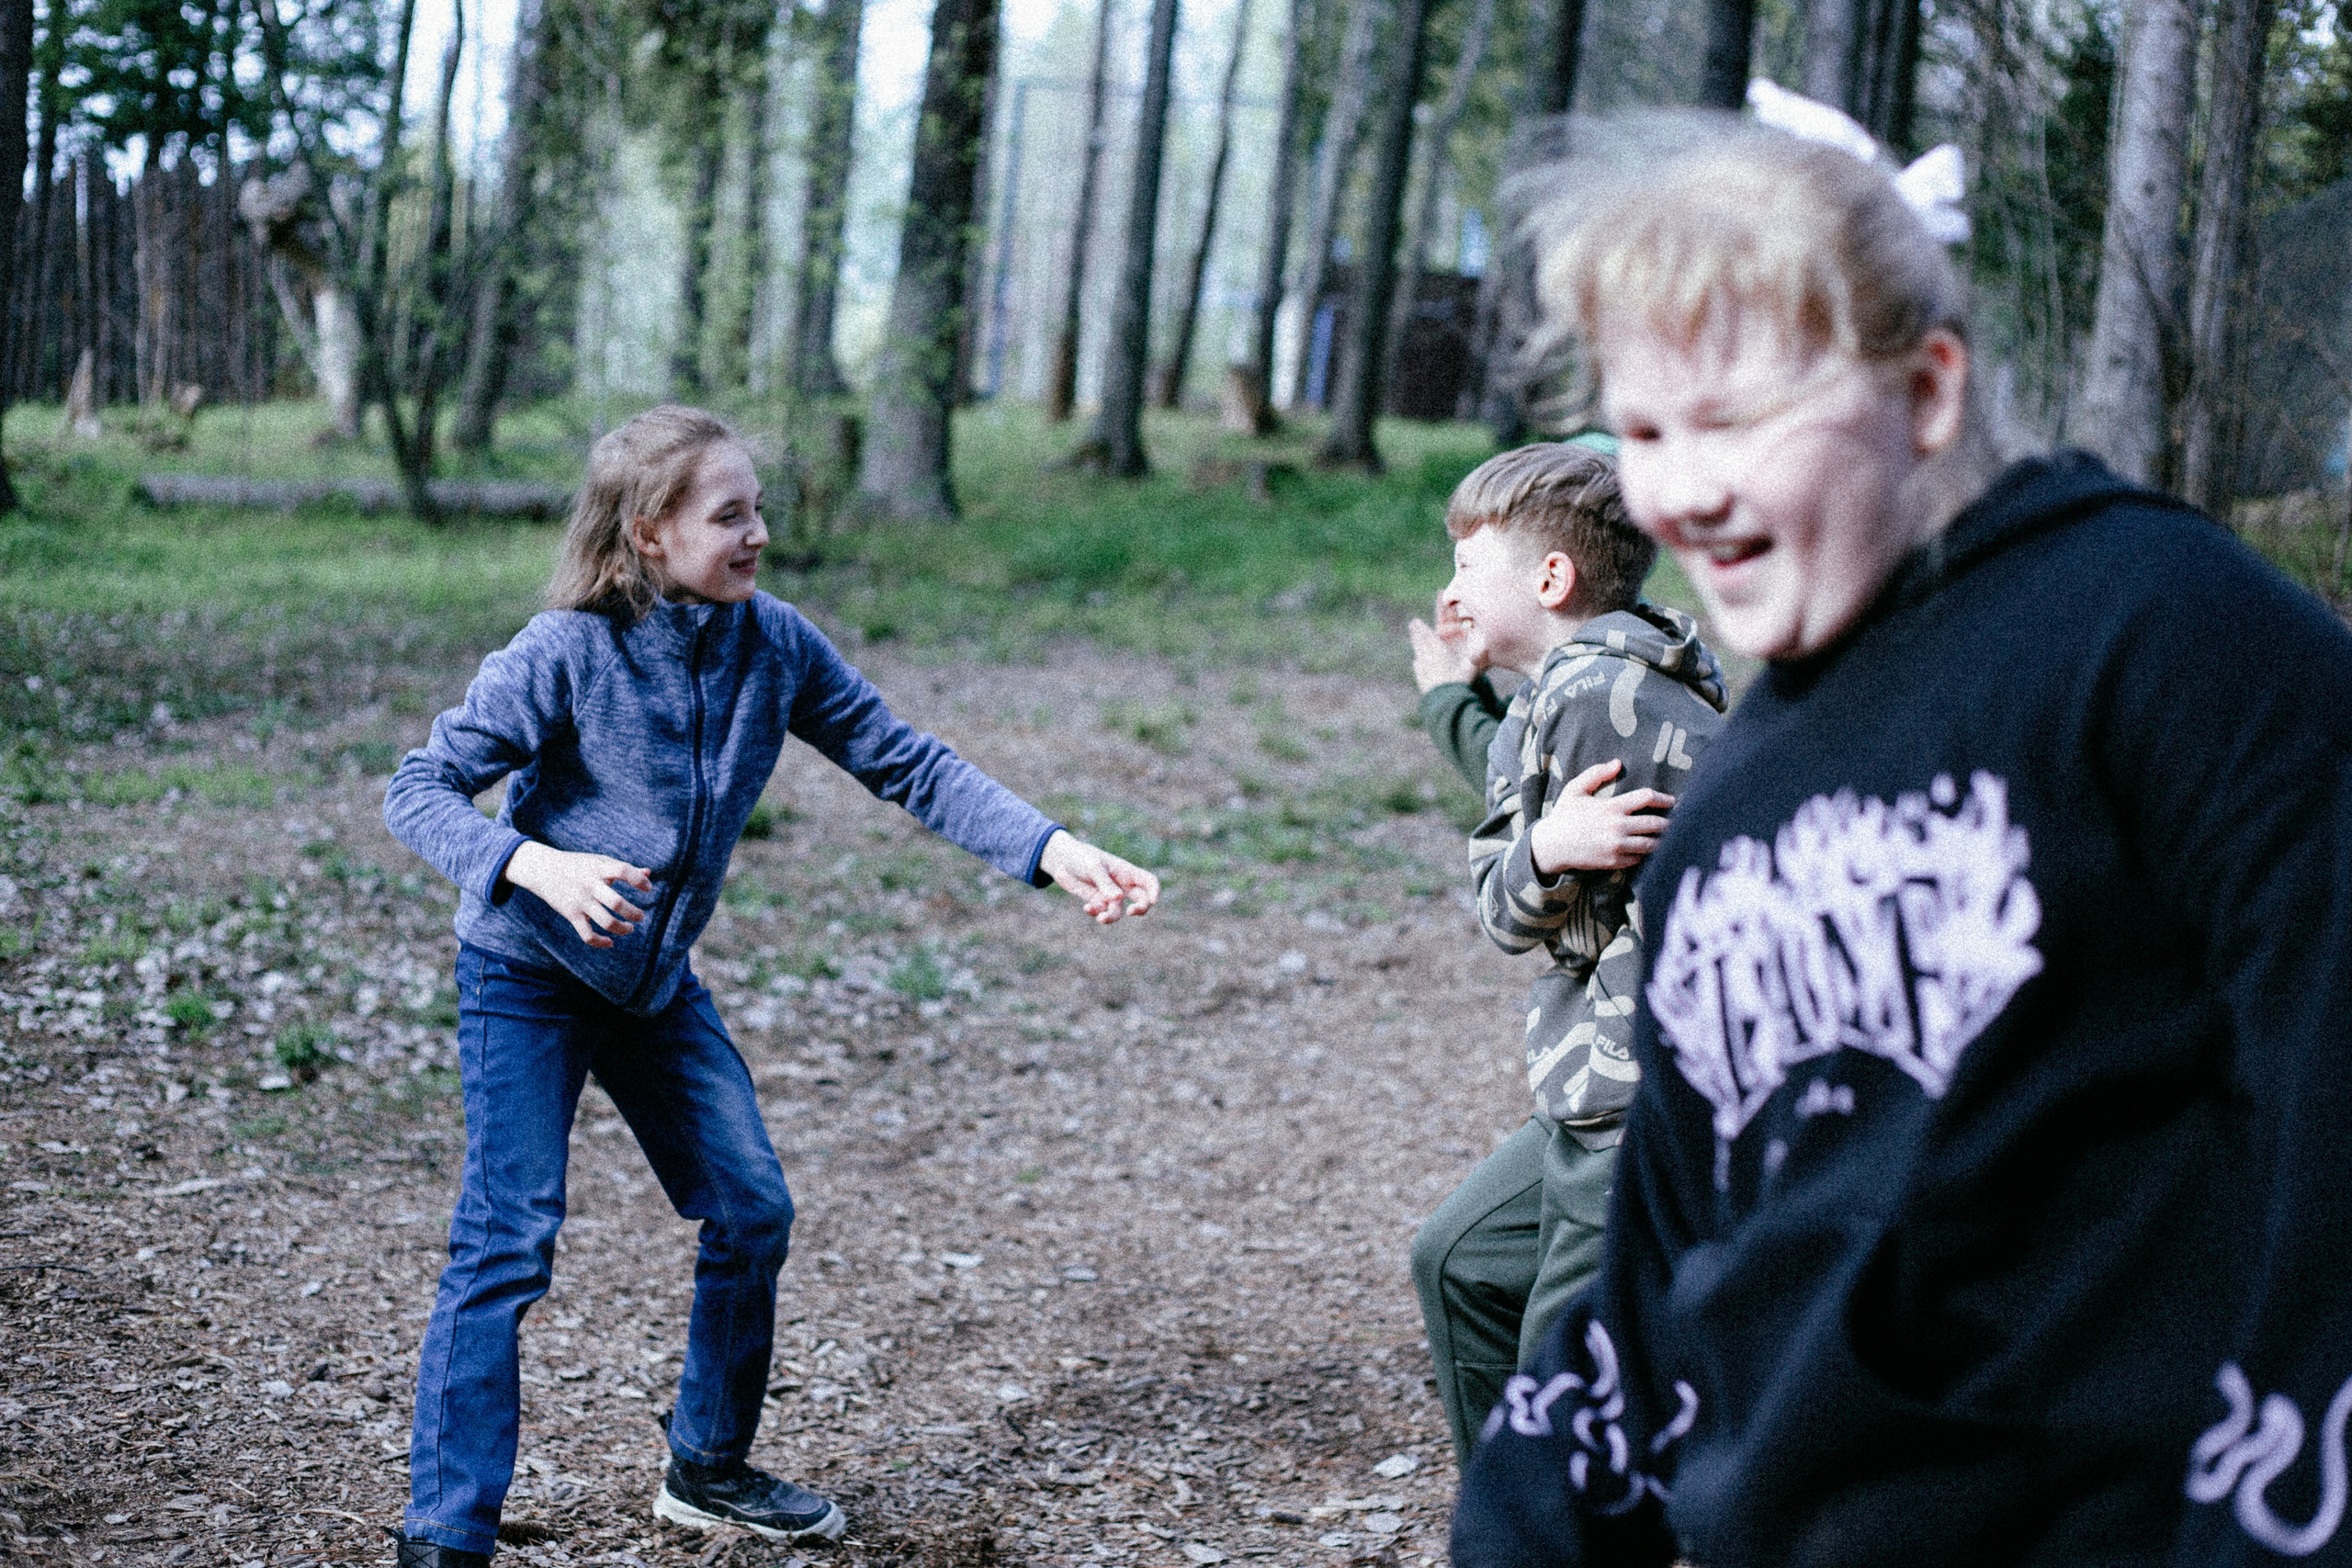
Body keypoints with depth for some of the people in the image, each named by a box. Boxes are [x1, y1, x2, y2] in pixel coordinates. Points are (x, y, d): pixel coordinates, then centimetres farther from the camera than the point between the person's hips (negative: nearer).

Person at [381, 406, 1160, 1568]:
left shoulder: (775, 645, -9)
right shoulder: (566, 653, -23)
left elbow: (907, 767, -6)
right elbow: (418, 790, -20)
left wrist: (1055, 851, -17)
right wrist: (536, 867, -38)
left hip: (657, 983, 6)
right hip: (526, 979, -6)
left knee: (752, 1212, 8)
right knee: (509, 1240, -13)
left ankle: (709, 1469, 28)